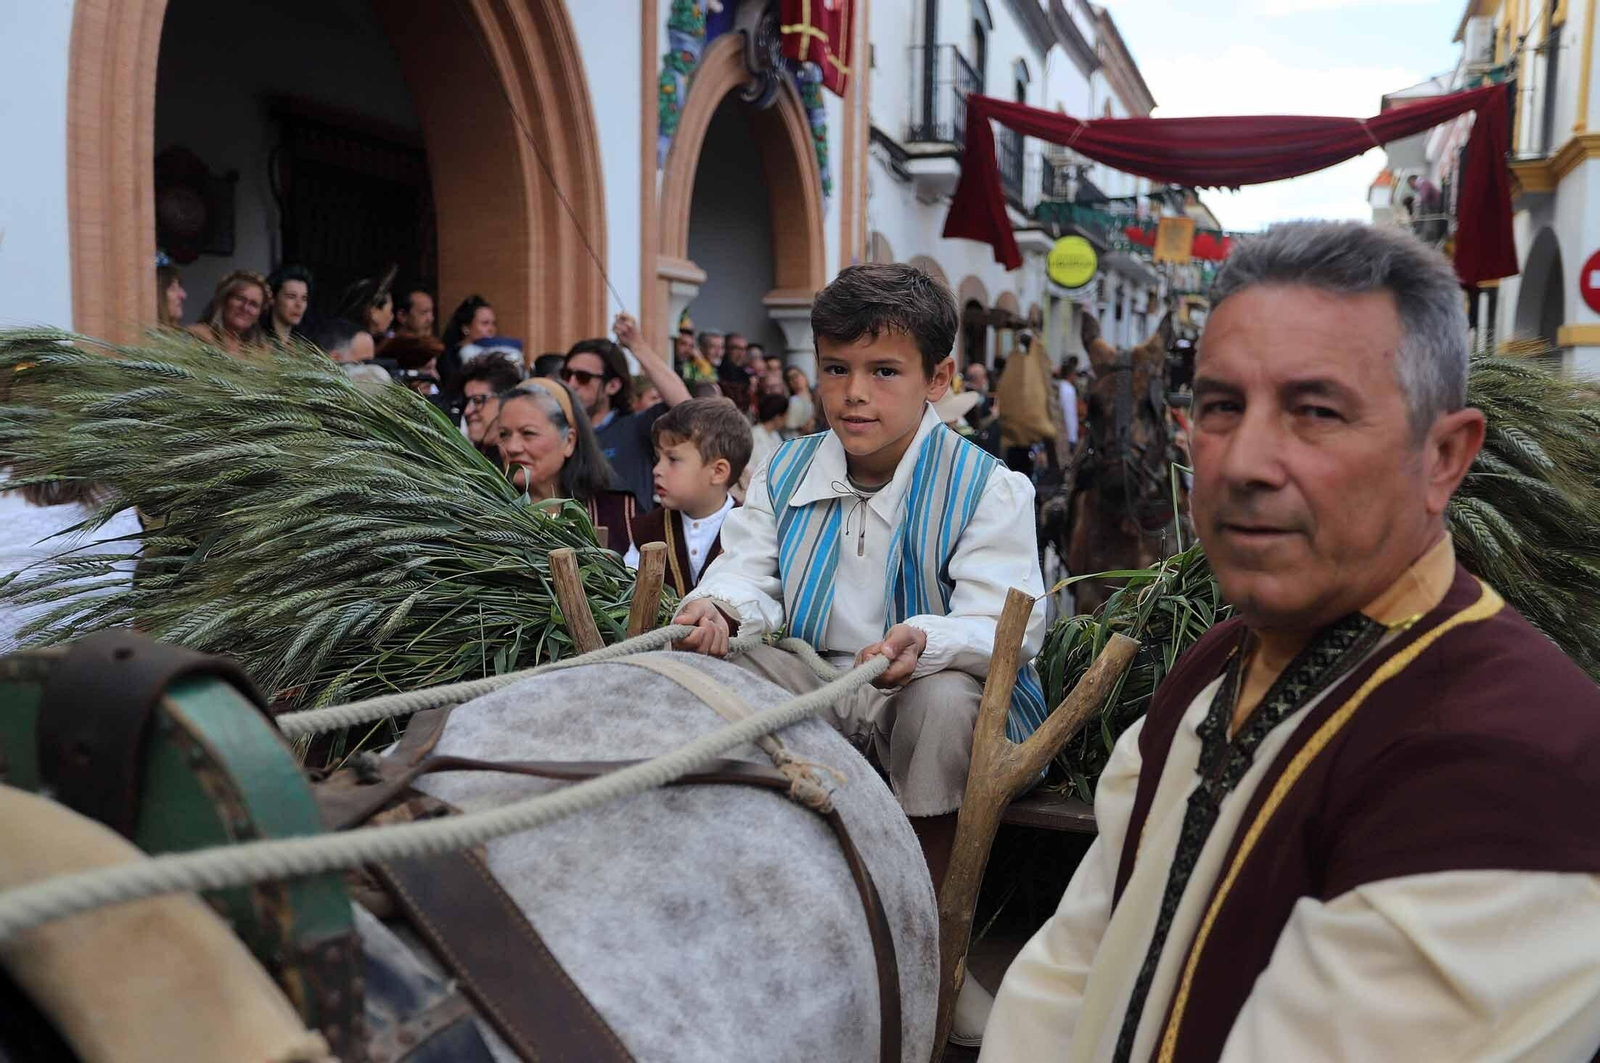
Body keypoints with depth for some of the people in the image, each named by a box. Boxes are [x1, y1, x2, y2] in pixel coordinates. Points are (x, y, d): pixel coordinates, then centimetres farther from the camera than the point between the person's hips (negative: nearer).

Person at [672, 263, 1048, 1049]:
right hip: (814, 683, 4)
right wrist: (721, 606, -30)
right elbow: (751, 573, -3)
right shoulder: (785, 473, 4)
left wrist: (924, 640, -45)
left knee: (946, 698, -38)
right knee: (706, 662, -21)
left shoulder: (986, 486, -12)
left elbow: (1005, 624, -22)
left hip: (930, 686, -4)